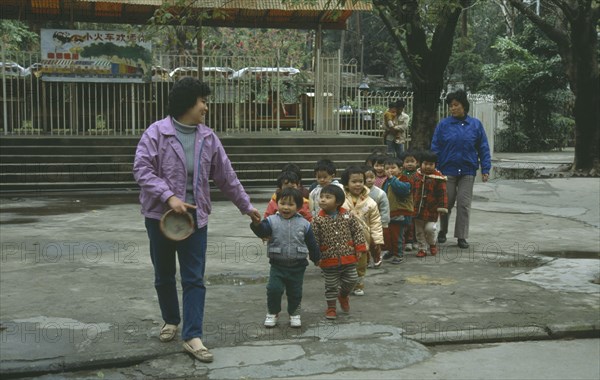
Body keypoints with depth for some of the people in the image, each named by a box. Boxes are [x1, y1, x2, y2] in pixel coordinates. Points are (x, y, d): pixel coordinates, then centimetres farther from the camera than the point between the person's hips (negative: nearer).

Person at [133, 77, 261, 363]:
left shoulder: (208, 138, 4)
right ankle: (171, 320, 36)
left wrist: (246, 206, 14)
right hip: (161, 214, -2)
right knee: (164, 275, 13)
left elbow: (226, 177, 11)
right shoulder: (156, 132, -9)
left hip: (195, 215, 3)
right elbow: (142, 170, -15)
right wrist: (169, 197, -24)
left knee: (194, 278, -1)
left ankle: (192, 336, 2)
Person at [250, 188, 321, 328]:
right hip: (277, 264, -1)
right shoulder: (272, 220, -4)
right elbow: (262, 232, -22)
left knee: (295, 292, 9)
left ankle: (294, 314, 31)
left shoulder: (304, 224, -1)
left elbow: (311, 243, 8)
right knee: (274, 289, -8)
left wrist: (316, 258, 17)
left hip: (297, 265, 1)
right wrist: (256, 223, -42)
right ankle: (272, 313, 14)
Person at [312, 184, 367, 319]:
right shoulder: (318, 220, -9)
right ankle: (331, 307, 27)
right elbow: (314, 240, -6)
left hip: (348, 257, 2)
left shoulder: (348, 216, -4)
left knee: (351, 280, 10)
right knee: (331, 285, 9)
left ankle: (343, 295, 40)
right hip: (329, 259, -1)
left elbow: (357, 232, 1)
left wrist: (359, 249, -3)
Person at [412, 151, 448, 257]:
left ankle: (433, 244, 20)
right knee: (419, 230, 9)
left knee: (430, 228, -9)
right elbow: (413, 191, 15)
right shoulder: (417, 175, 5)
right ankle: (422, 248, 22)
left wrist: (442, 207, -13)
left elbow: (442, 193, -8)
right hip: (418, 208, 5)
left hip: (431, 209, -4)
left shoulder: (438, 177, -9)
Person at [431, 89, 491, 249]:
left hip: (467, 171, 0)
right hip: (448, 171, 0)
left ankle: (462, 236, 11)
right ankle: (442, 232, 29)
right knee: (446, 203, 9)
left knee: (464, 204, 1)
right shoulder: (443, 125, -1)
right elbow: (435, 148, -1)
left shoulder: (475, 125, 1)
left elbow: (483, 148, 3)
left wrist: (485, 169, -3)